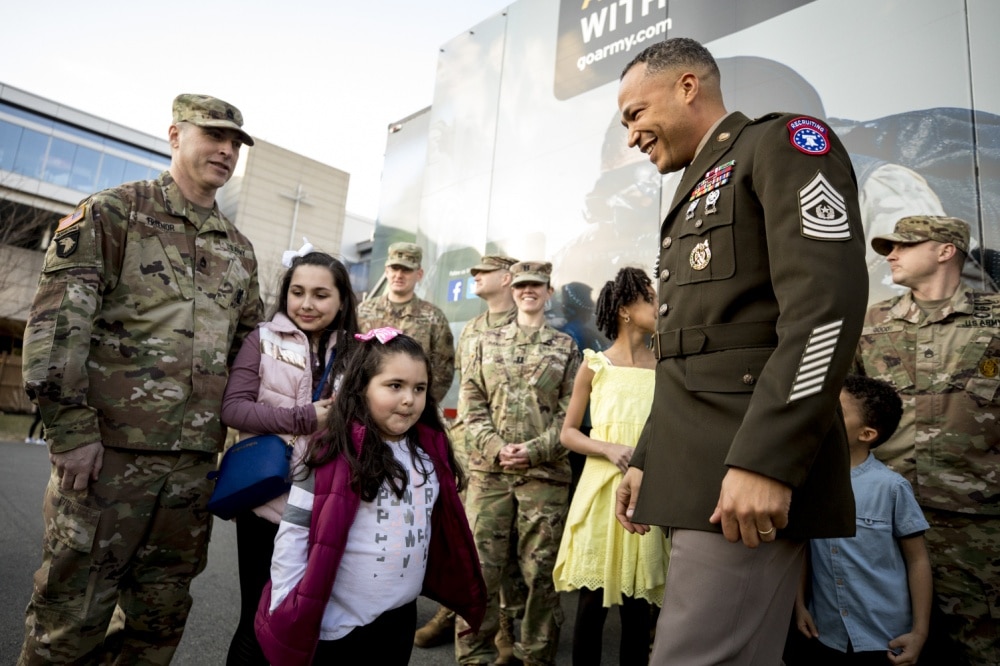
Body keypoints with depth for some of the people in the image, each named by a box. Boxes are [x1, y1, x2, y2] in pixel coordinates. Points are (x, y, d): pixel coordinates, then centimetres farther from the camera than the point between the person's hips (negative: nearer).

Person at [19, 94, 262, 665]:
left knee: (160, 620, 15)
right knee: (71, 620, 7)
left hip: (195, 465, 5)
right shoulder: (112, 213, 0)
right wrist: (72, 430, -13)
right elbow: (57, 325, -8)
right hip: (107, 453, -4)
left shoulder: (239, 249, 14)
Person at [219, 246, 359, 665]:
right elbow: (232, 407, -11)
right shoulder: (263, 339, -2)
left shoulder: (353, 353, 4)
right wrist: (306, 417, -18)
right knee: (258, 619, 10)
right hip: (267, 499, -2)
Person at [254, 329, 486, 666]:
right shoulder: (335, 454, -18)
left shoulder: (431, 453, -2)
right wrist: (287, 617, -12)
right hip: (336, 626, -5)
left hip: (401, 620, 5)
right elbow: (293, 534, -14)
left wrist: (462, 592, 14)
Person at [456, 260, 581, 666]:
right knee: (481, 565, 3)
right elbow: (472, 401, 5)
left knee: (541, 569, 6)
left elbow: (569, 412, 1)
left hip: (545, 472, -1)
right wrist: (496, 446, -10)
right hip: (489, 469, 1)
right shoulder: (488, 342, 12)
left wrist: (533, 450, -12)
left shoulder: (565, 347, 8)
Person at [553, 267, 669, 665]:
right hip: (601, 491, -1)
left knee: (638, 607, 10)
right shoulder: (595, 366, 0)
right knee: (592, 602, 6)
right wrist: (610, 449, -14)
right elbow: (568, 434, 2)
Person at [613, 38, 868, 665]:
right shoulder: (696, 196, 24)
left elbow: (826, 302, -16)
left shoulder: (784, 142, 0)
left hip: (751, 473, -9)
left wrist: (766, 460, -23)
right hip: (699, 473, 9)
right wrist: (647, 462, 17)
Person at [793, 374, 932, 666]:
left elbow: (917, 559, -7)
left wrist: (920, 632, -6)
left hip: (885, 638, -3)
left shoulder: (891, 486, -14)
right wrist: (800, 605, 5)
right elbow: (804, 550, 5)